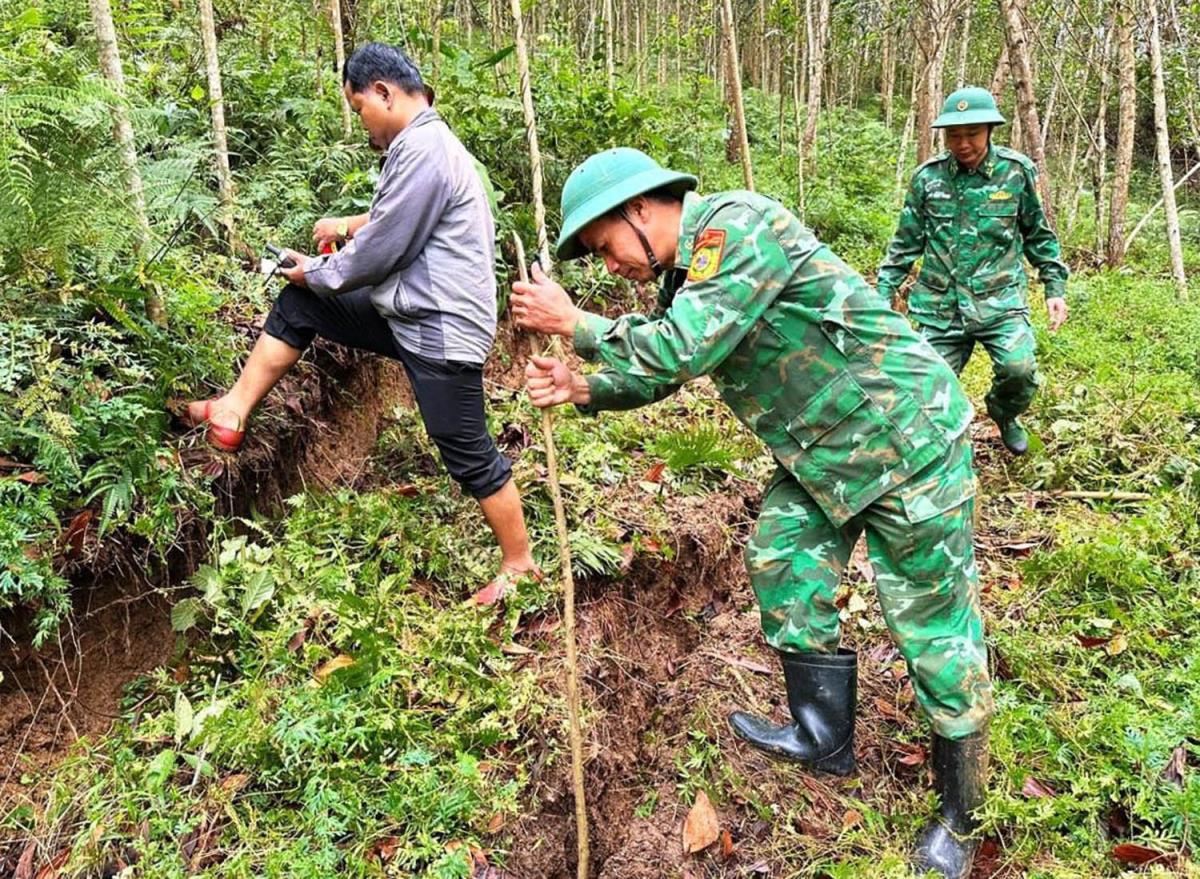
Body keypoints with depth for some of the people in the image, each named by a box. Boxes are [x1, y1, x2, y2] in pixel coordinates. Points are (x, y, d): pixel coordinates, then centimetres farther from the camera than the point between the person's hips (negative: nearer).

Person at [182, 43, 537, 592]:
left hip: (440, 330, -10)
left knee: (469, 457, 0)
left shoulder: (422, 151, -20)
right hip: (406, 313, 10)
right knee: (299, 304, 13)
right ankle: (232, 413, 15)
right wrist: (352, 224, 16)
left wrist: (315, 272, -1)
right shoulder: (421, 143, 14)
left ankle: (519, 565, 16)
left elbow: (379, 253, -18)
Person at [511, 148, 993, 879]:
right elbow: (664, 371, 17)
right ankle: (824, 739, 29)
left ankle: (960, 817, 17)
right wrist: (583, 388, 1)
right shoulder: (687, 269, 8)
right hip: (822, 448, 10)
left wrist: (574, 321, -19)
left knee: (934, 625, 0)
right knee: (783, 564, 12)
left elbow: (685, 349, -30)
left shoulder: (736, 225, -21)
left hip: (904, 435, -10)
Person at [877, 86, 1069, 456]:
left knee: (1020, 370, -20)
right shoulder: (928, 176, 0)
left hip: (1000, 300, -1)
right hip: (941, 304, 1)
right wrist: (884, 292, 5)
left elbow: (1039, 235, 11)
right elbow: (906, 243, 8)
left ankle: (1003, 415, 15)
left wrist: (1055, 287, 9)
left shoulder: (1017, 171, 0)